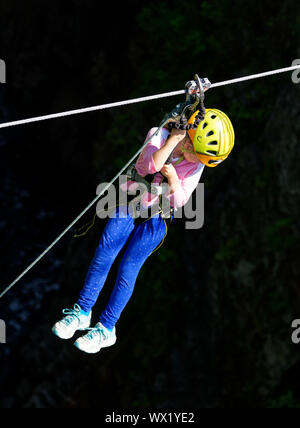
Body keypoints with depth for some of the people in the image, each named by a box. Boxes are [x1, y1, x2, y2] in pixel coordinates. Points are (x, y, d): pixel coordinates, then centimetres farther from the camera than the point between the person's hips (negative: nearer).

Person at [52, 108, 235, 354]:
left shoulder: (196, 165, -13)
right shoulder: (158, 136, -17)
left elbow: (180, 201, -14)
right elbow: (151, 165, -35)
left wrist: (173, 180, -32)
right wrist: (175, 137, -39)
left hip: (156, 219, 0)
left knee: (128, 270, -7)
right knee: (102, 257, -9)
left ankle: (107, 328, 0)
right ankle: (82, 312, 5)